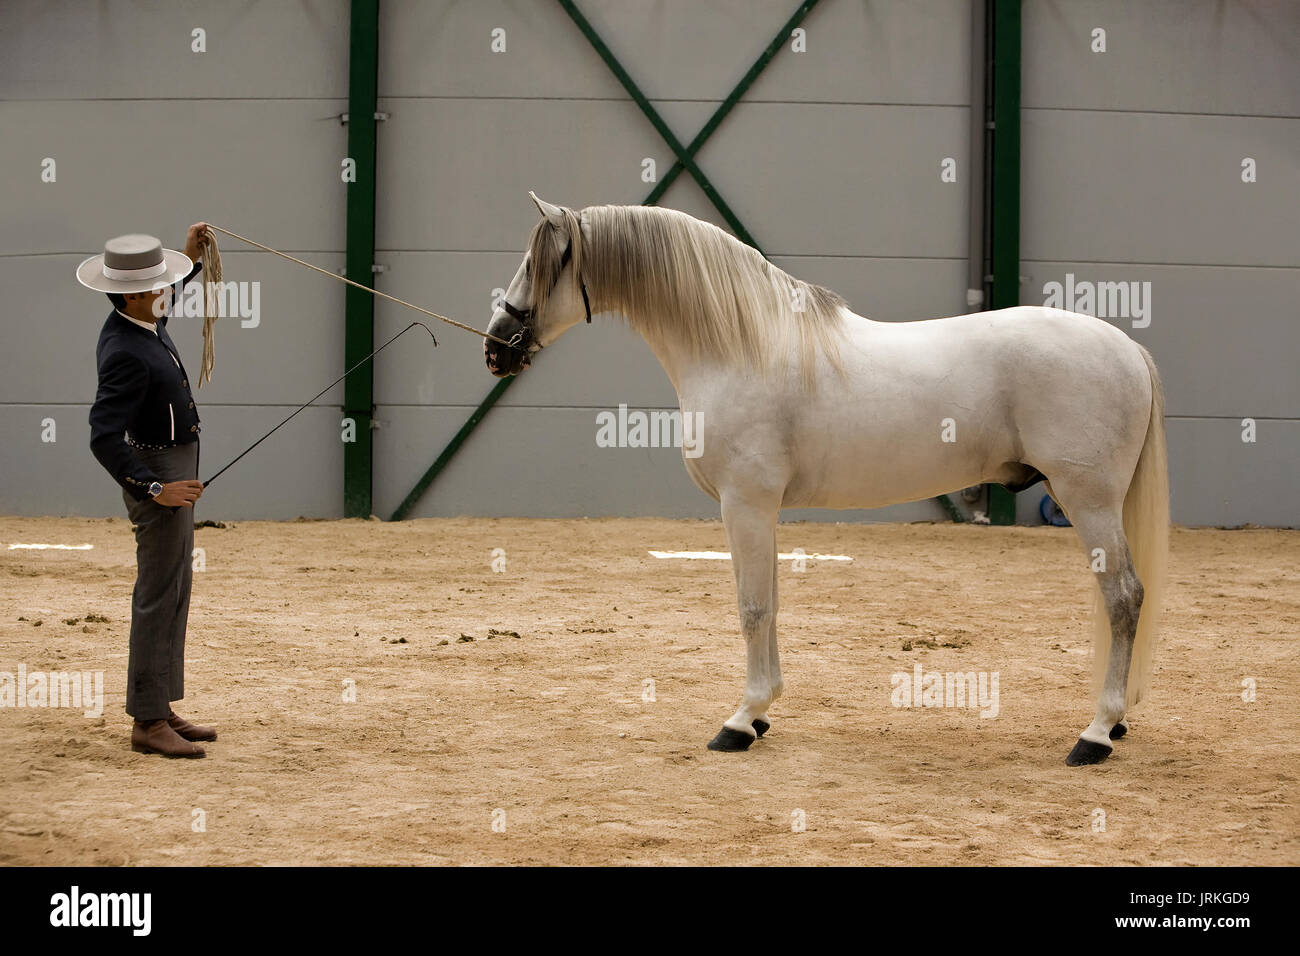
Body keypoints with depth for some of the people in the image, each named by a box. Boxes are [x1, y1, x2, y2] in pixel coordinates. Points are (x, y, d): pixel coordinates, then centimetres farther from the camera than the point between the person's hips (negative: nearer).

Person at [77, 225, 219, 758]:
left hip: (175, 468, 11)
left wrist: (190, 257, 20)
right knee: (159, 596, -7)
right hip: (157, 471, -11)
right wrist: (155, 490, -32)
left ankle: (162, 710, 23)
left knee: (174, 591, 16)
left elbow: (162, 306, 30)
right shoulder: (126, 355, -27)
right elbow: (103, 439, -31)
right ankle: (147, 723, -2)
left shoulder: (139, 320, 2)